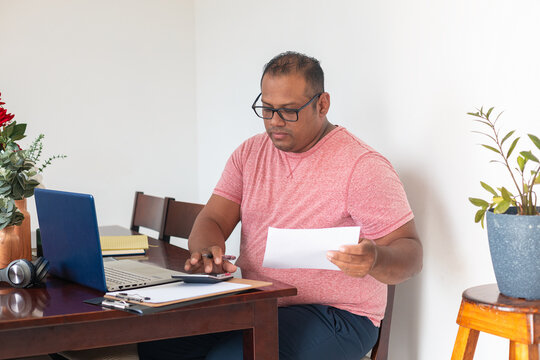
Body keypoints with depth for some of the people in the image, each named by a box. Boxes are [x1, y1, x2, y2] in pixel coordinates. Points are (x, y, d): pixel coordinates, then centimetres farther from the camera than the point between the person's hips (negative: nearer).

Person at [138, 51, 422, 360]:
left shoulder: (362, 165, -10)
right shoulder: (249, 153, 9)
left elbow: (411, 254, -12)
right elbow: (212, 221, 4)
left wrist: (375, 260, -36)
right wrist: (207, 252, -21)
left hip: (334, 314, -5)